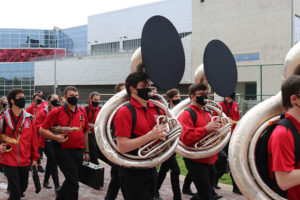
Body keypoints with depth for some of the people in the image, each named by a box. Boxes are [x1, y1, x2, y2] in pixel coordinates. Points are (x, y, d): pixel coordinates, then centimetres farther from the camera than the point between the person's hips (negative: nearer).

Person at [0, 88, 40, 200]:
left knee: (23, 187, 17)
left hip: (25, 161, 3)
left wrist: (35, 157, 9)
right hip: (9, 161, -3)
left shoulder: (29, 118, 2)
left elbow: (34, 139, 7)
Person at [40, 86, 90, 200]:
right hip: (63, 151, -5)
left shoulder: (82, 112, 9)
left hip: (78, 151, 6)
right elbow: (42, 130, -5)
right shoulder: (57, 112, -6)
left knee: (71, 180, 16)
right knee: (73, 180, -7)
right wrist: (56, 137, -21)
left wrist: (86, 151, 15)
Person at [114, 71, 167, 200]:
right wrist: (151, 135, -23)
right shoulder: (125, 111, -14)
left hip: (151, 169, 7)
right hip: (133, 173, -7)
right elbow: (122, 147, -21)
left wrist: (162, 135, -5)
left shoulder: (156, 107, 4)